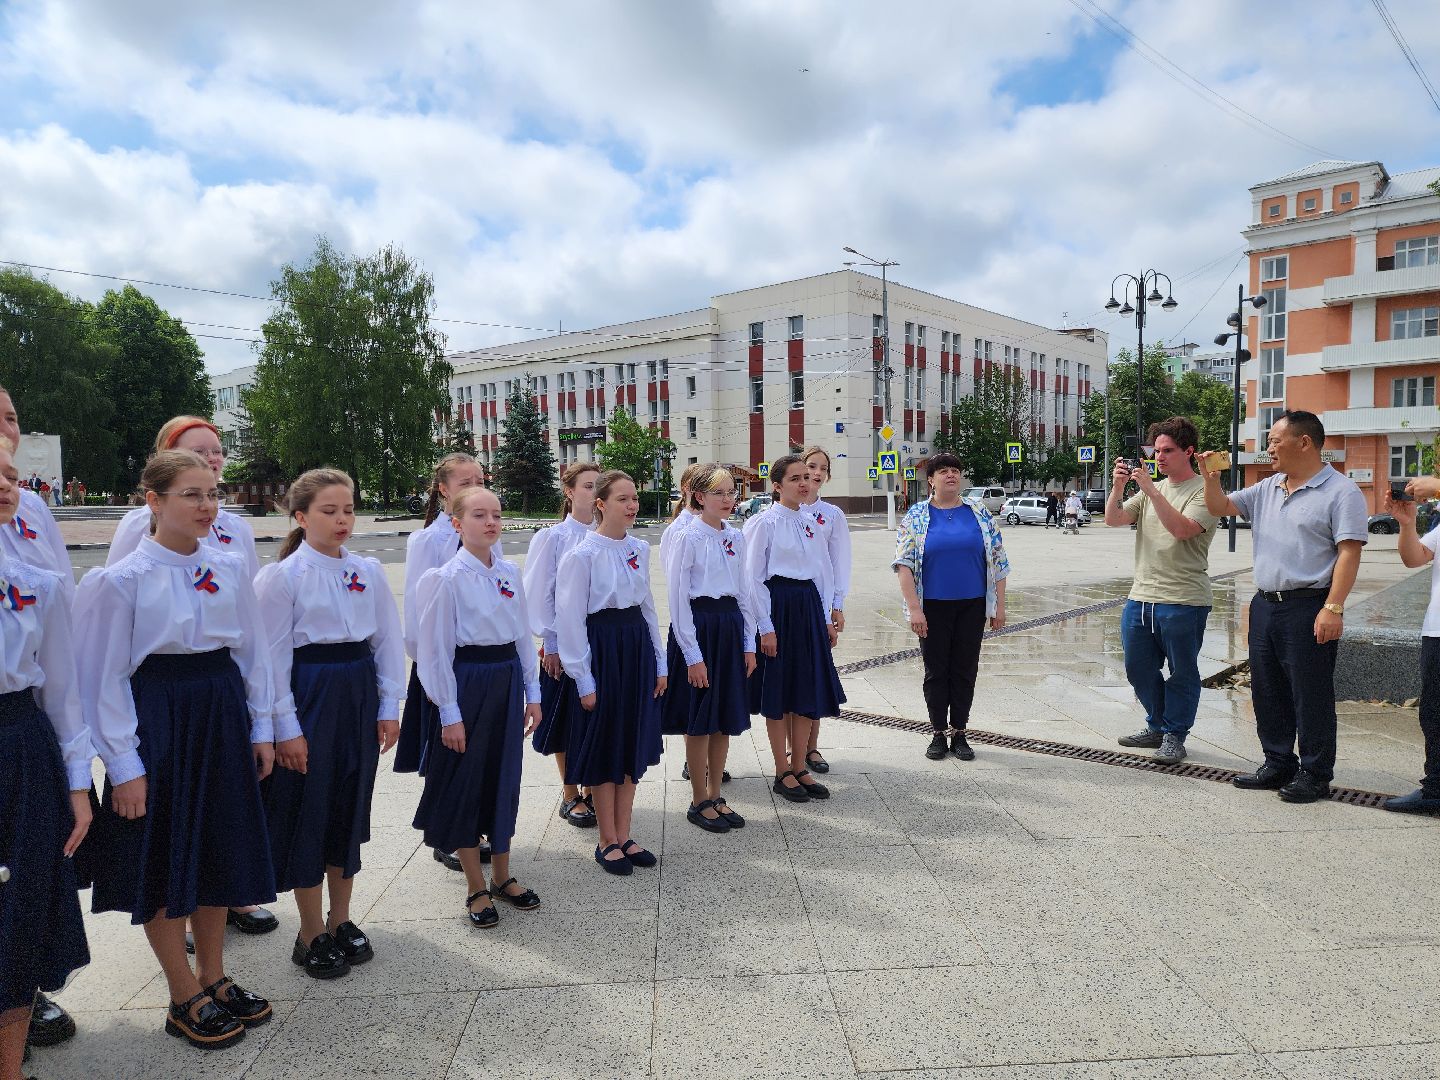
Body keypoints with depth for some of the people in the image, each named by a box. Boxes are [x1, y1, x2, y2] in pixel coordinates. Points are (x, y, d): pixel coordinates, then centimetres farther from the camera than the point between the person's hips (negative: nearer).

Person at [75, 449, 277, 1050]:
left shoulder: (230, 569, 1)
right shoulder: (121, 580, -11)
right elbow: (105, 678, -9)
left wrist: (260, 728, 7)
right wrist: (124, 765, -10)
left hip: (223, 717, 4)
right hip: (157, 719, -4)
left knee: (219, 850, 14)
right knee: (162, 859, 7)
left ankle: (214, 979, 32)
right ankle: (185, 999, 24)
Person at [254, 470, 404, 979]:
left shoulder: (369, 571, 4)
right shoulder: (282, 575, -8)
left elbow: (388, 640, 6)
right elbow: (274, 655, -9)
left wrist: (388, 707, 3)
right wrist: (285, 727, -11)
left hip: (360, 692, 4)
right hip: (309, 692, -4)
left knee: (351, 804, 13)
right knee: (309, 809, 5)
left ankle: (341, 921, 29)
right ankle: (312, 935, 21)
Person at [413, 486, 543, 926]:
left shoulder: (511, 573, 4)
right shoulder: (447, 579, -12)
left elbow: (524, 634, 10)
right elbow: (437, 649, -11)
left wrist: (532, 692, 9)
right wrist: (449, 714, -12)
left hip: (508, 678, 6)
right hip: (468, 679, -5)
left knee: (505, 777, 14)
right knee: (467, 782, 6)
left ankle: (502, 876, 30)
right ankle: (477, 888, 22)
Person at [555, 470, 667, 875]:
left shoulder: (640, 549, 5)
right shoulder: (582, 554, -13)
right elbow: (571, 619, -12)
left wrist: (659, 662, 12)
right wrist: (584, 681, -13)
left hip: (637, 645, 6)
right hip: (601, 648, -6)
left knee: (633, 743, 13)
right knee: (603, 747, 6)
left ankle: (624, 836, 27)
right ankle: (608, 842, 22)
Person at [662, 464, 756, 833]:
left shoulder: (736, 537, 8)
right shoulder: (687, 538, -10)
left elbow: (743, 591, 13)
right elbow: (678, 599, -12)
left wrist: (749, 643, 9)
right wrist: (693, 655, -14)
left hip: (731, 625, 6)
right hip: (697, 625, -6)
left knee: (726, 719, 12)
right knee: (699, 721, 3)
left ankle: (716, 796, 26)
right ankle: (699, 802, 18)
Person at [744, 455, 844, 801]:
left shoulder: (810, 522, 11)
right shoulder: (764, 523, -8)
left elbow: (823, 573, 15)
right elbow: (754, 578, -10)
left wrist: (826, 618, 10)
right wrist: (766, 627, -14)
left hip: (809, 606, 7)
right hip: (778, 605, -6)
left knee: (808, 690, 10)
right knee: (778, 693, 3)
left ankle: (800, 768, 23)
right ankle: (783, 773, 16)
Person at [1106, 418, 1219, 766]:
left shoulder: (1203, 492, -7)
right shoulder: (1150, 489, 13)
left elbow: (1182, 529, -23)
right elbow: (1113, 520, 4)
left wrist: (1151, 490, -24)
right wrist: (1118, 487, -11)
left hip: (1183, 601, -7)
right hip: (1141, 596, 7)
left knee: (1182, 673, 6)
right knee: (1138, 669, 15)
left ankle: (1174, 736, 19)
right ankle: (1157, 726, 32)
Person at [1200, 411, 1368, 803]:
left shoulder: (1340, 491, -8)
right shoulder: (1267, 488, 13)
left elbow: (1349, 552, -14)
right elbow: (1220, 507, 17)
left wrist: (1333, 608, -21)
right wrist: (1211, 477, -2)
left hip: (1308, 608, -7)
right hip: (1265, 605, 7)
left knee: (1310, 696, 1)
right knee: (1268, 692, 13)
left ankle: (1315, 775, 13)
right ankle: (1278, 764, 26)